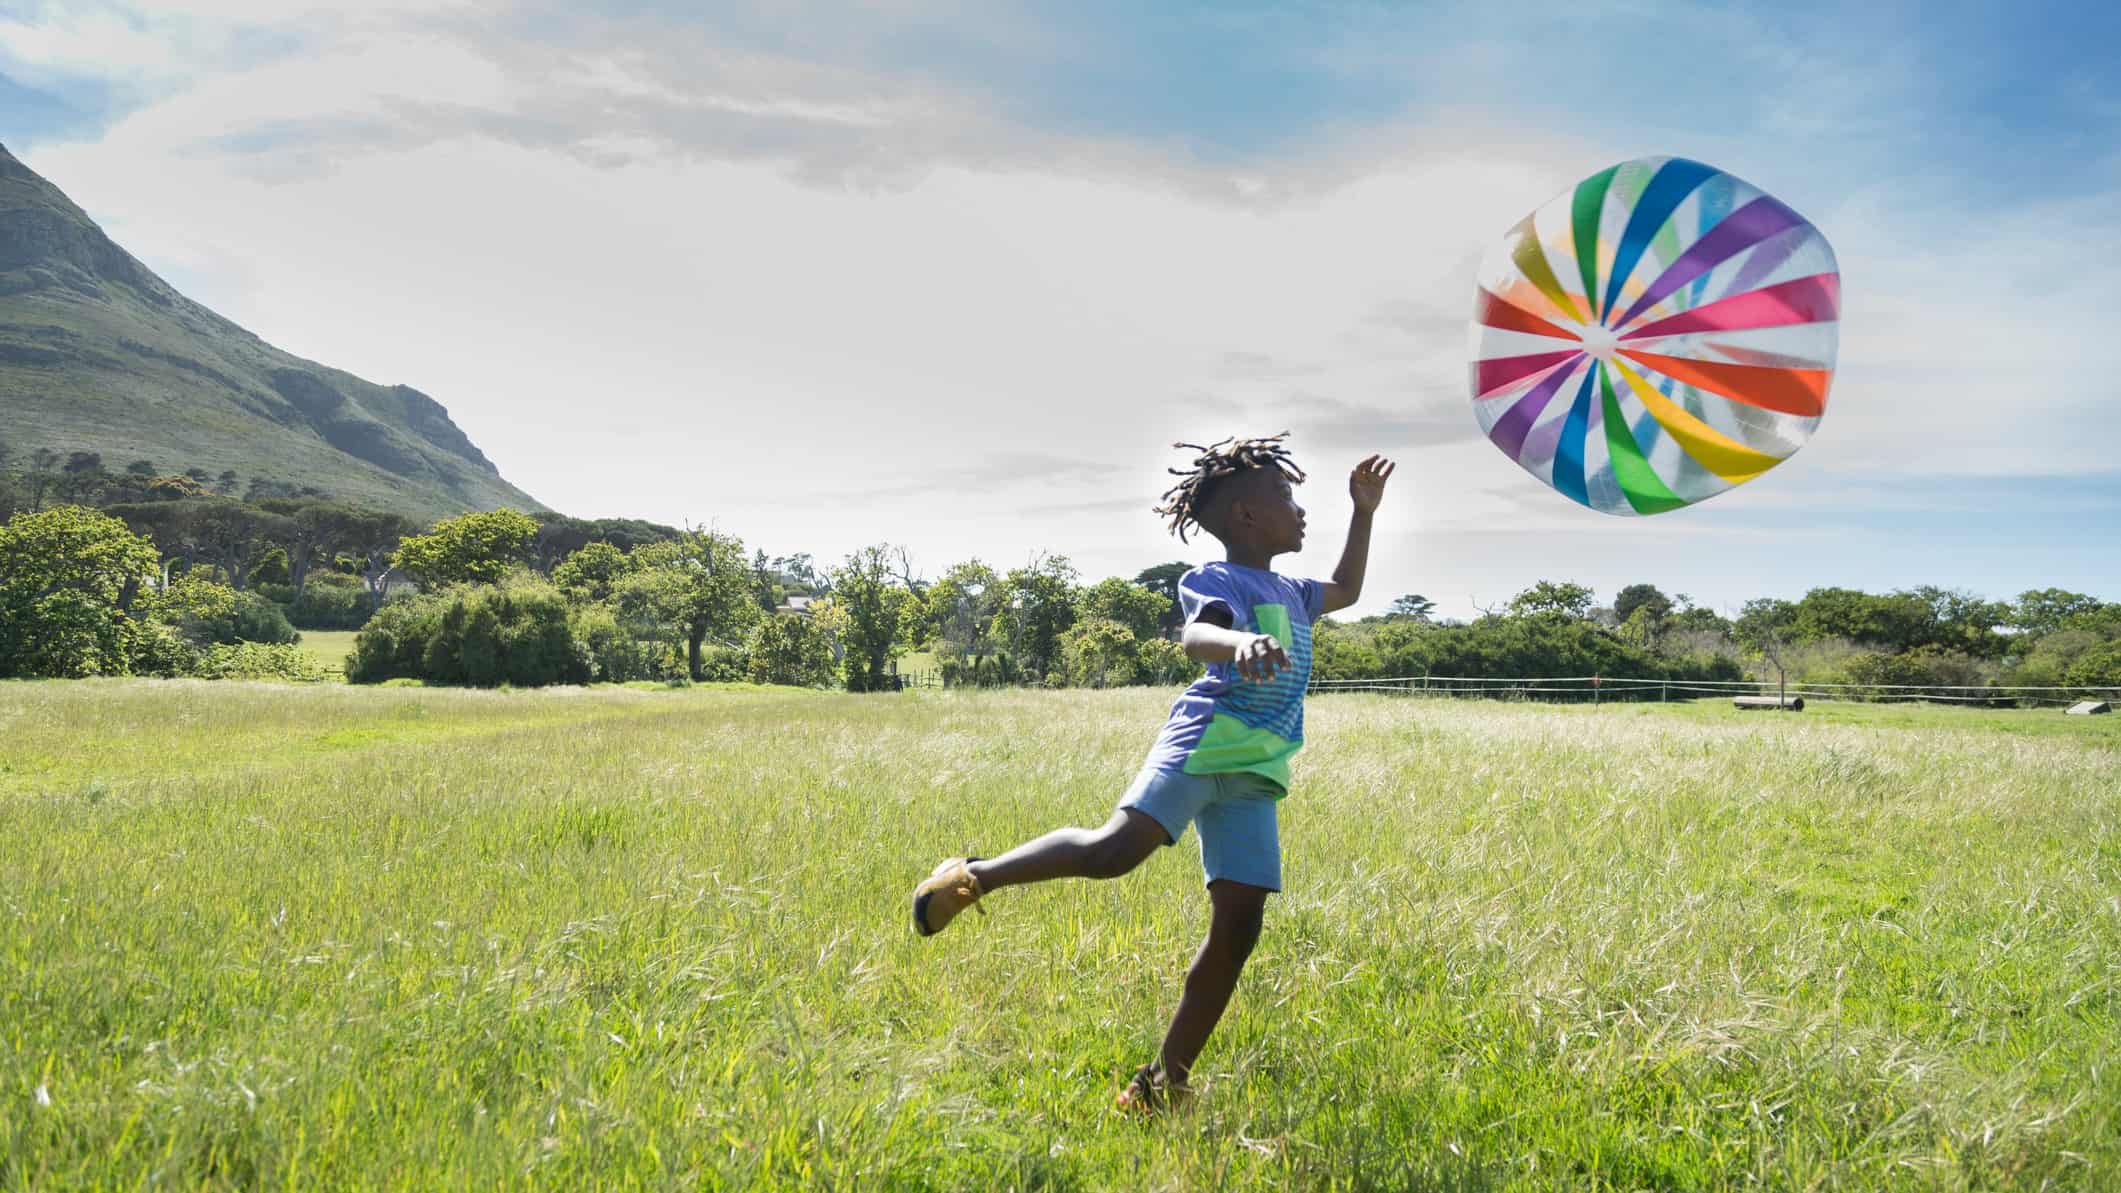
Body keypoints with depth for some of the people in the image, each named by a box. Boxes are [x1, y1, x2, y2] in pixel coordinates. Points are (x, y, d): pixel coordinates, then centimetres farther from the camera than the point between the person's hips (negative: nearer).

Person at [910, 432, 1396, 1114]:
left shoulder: (1289, 593, 26)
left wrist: (1364, 513, 39)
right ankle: (974, 877, -5)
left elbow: (1346, 591, 45)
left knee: (1238, 923, -2)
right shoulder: (1217, 580, -2)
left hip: (1254, 774, 8)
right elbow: (1196, 634, -24)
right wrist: (1241, 641, -47)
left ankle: (1164, 1083, 4)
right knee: (1112, 849, -27)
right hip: (1205, 741, -7)